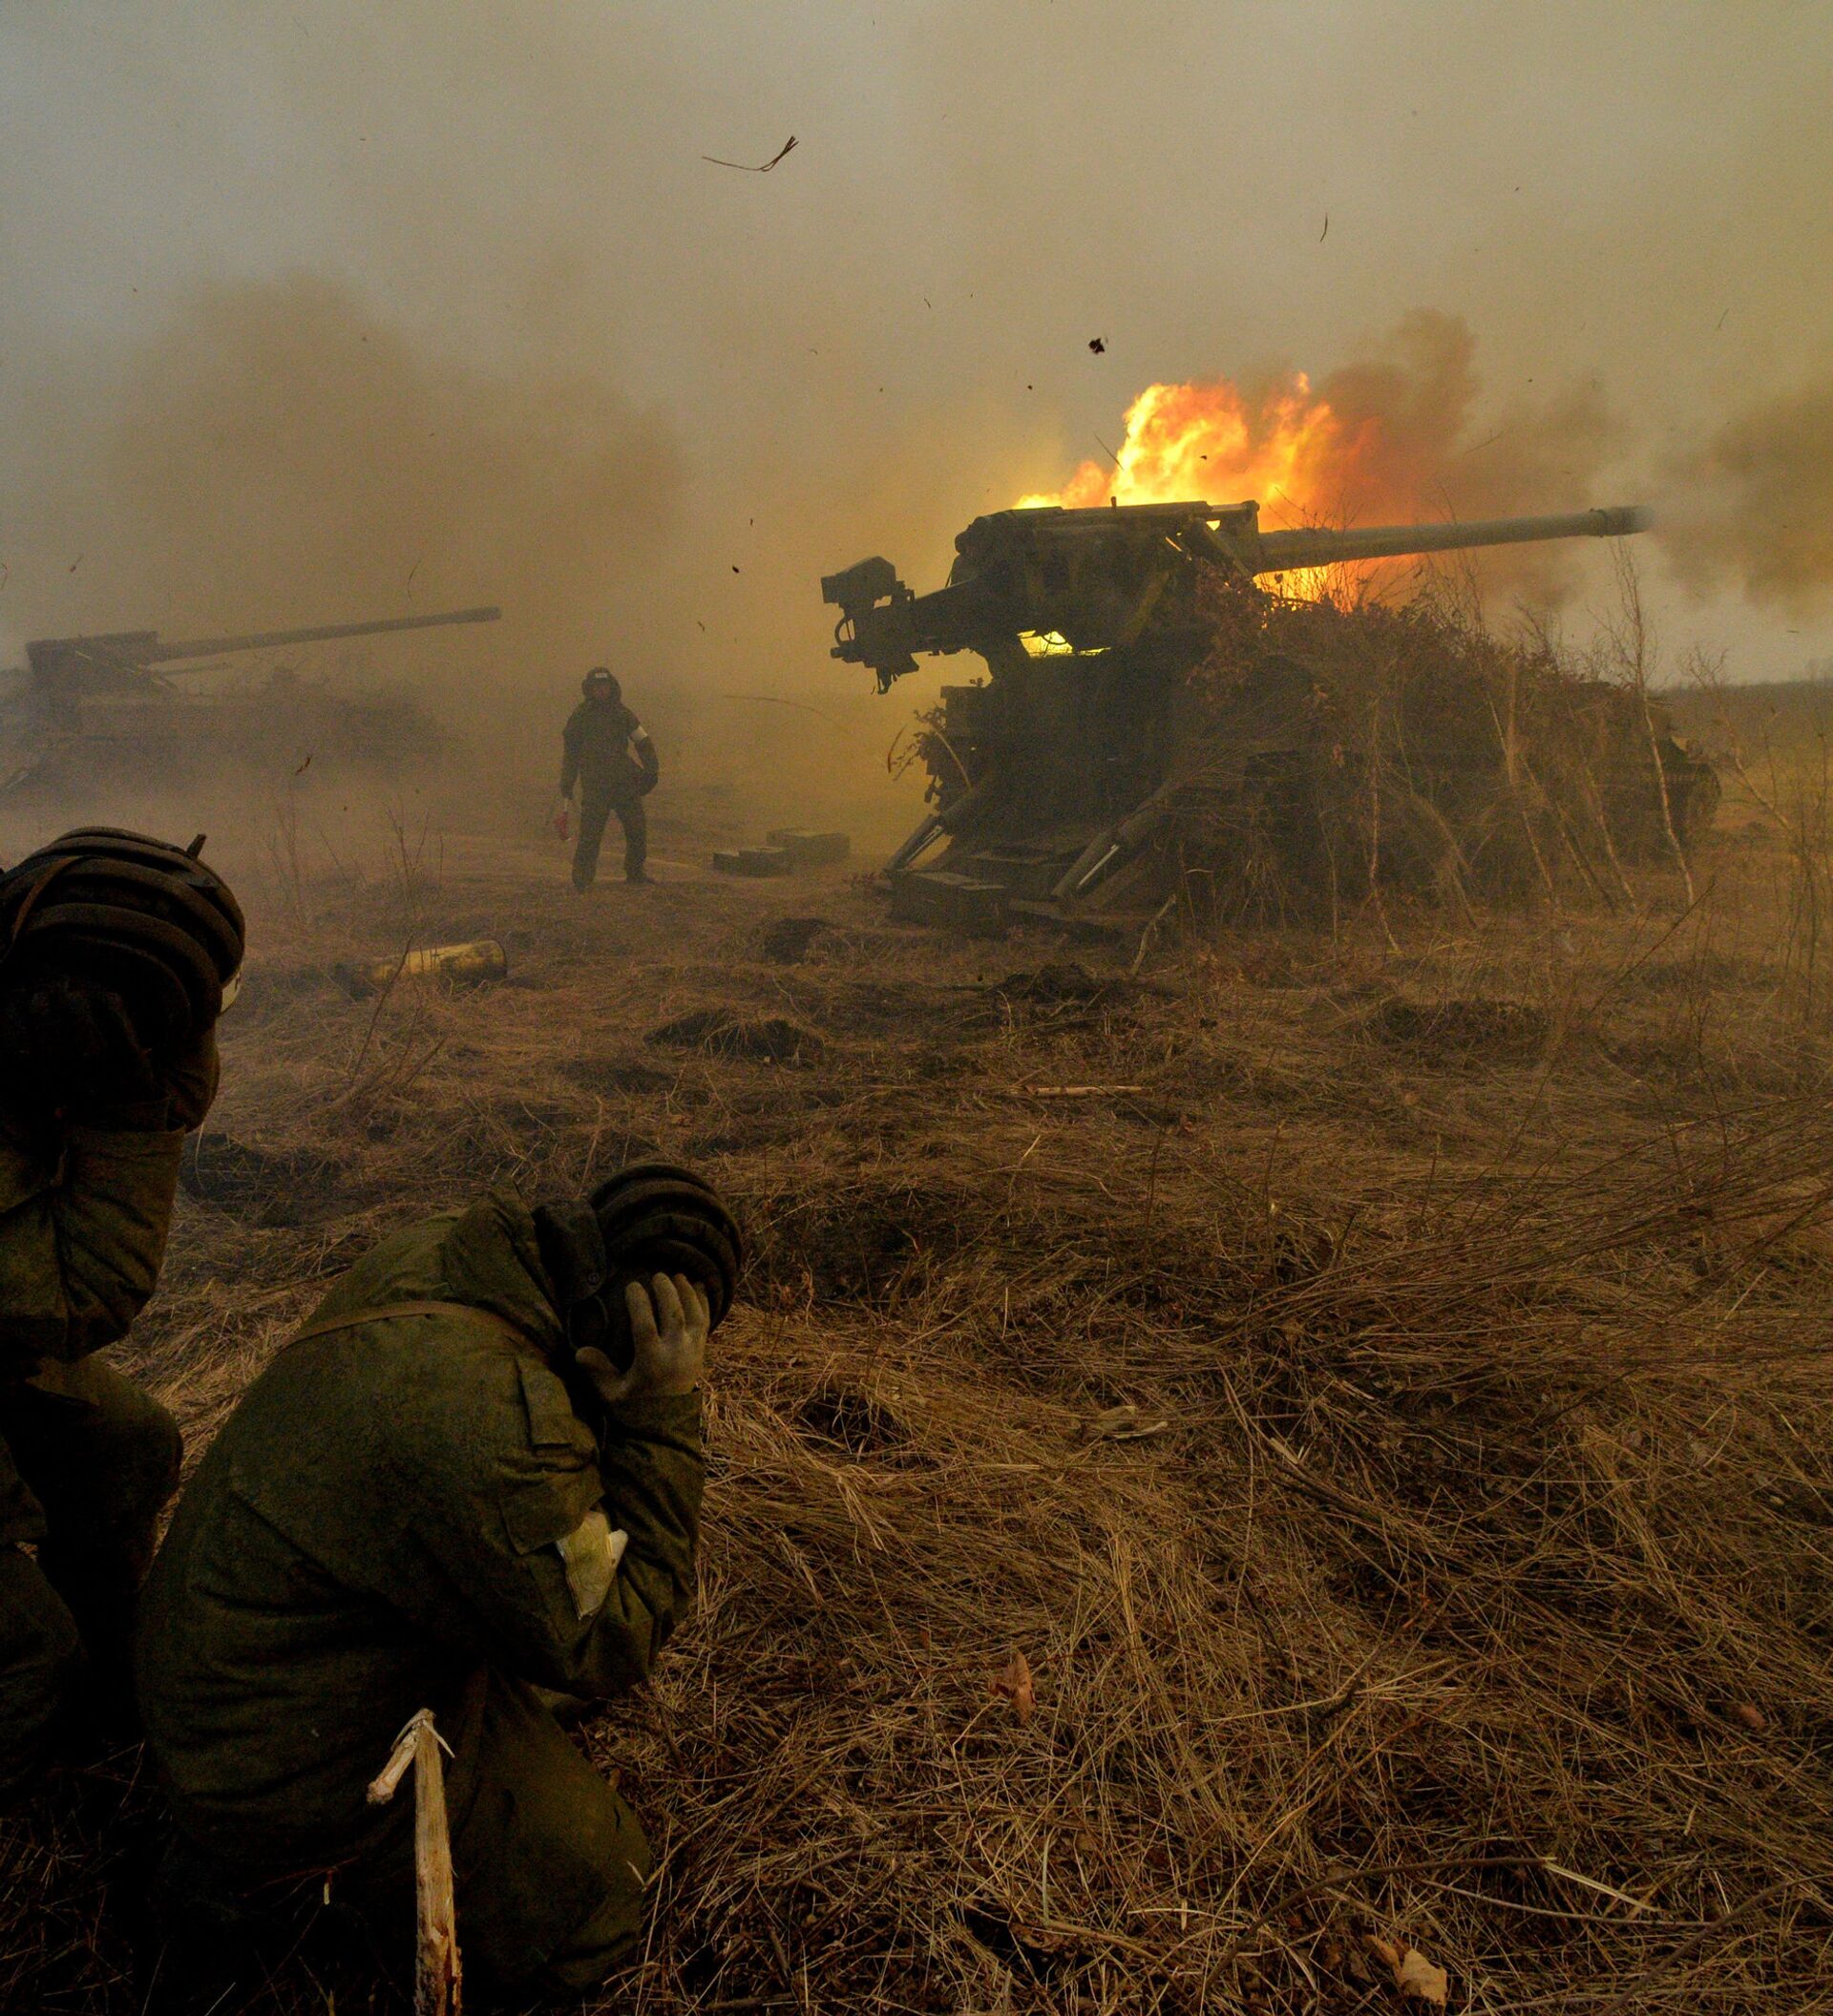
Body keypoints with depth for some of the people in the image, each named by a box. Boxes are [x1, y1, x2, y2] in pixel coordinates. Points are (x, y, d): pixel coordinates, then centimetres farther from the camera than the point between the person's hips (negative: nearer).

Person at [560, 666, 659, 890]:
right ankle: (582, 879, -2)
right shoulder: (580, 716, 3)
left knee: (637, 826, 6)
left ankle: (636, 873, 21)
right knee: (590, 832, -9)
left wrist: (652, 768, 0)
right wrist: (566, 784, 5)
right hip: (594, 783, -4)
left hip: (625, 781, 4)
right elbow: (570, 751, 8)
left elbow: (642, 741, 12)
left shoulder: (622, 713, 11)